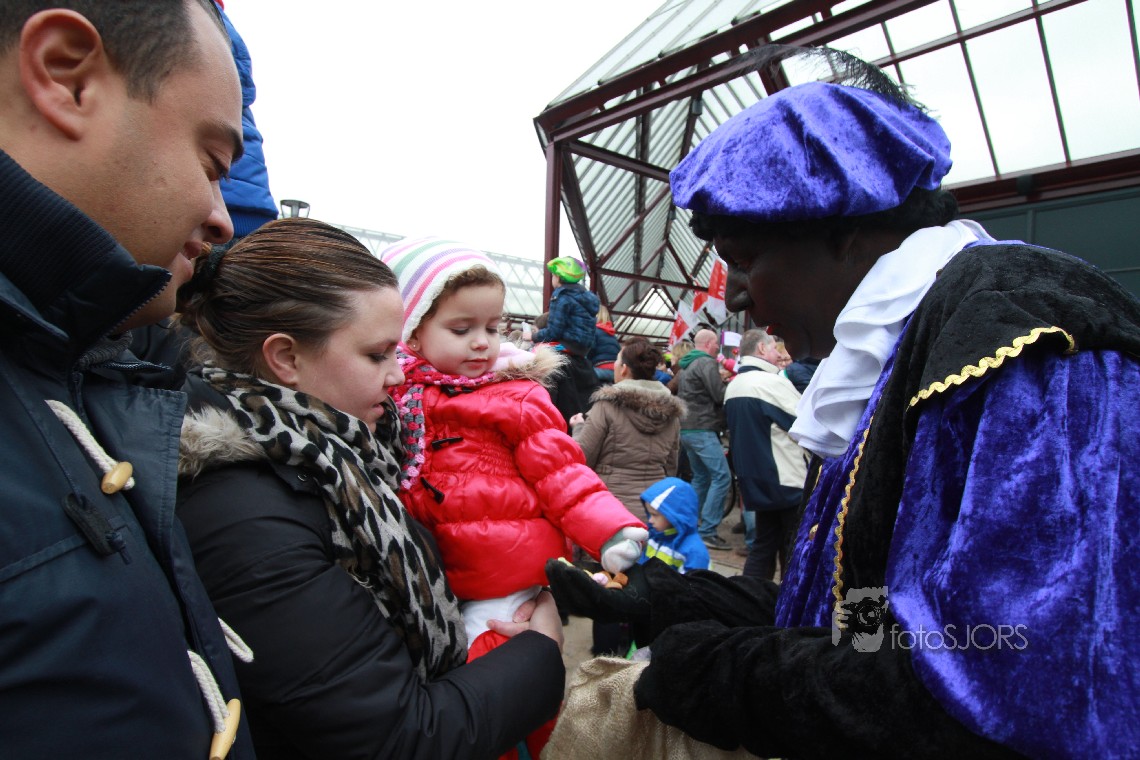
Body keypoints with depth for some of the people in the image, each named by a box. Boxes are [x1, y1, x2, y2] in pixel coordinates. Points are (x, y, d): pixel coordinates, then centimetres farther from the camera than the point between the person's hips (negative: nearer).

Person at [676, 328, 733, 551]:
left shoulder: (687, 365, 20)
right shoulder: (707, 363, -9)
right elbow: (720, 396, -17)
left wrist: (720, 380, 22)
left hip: (686, 429, 10)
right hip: (702, 429, -10)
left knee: (701, 477, 16)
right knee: (722, 476, -10)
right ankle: (707, 532, -12)